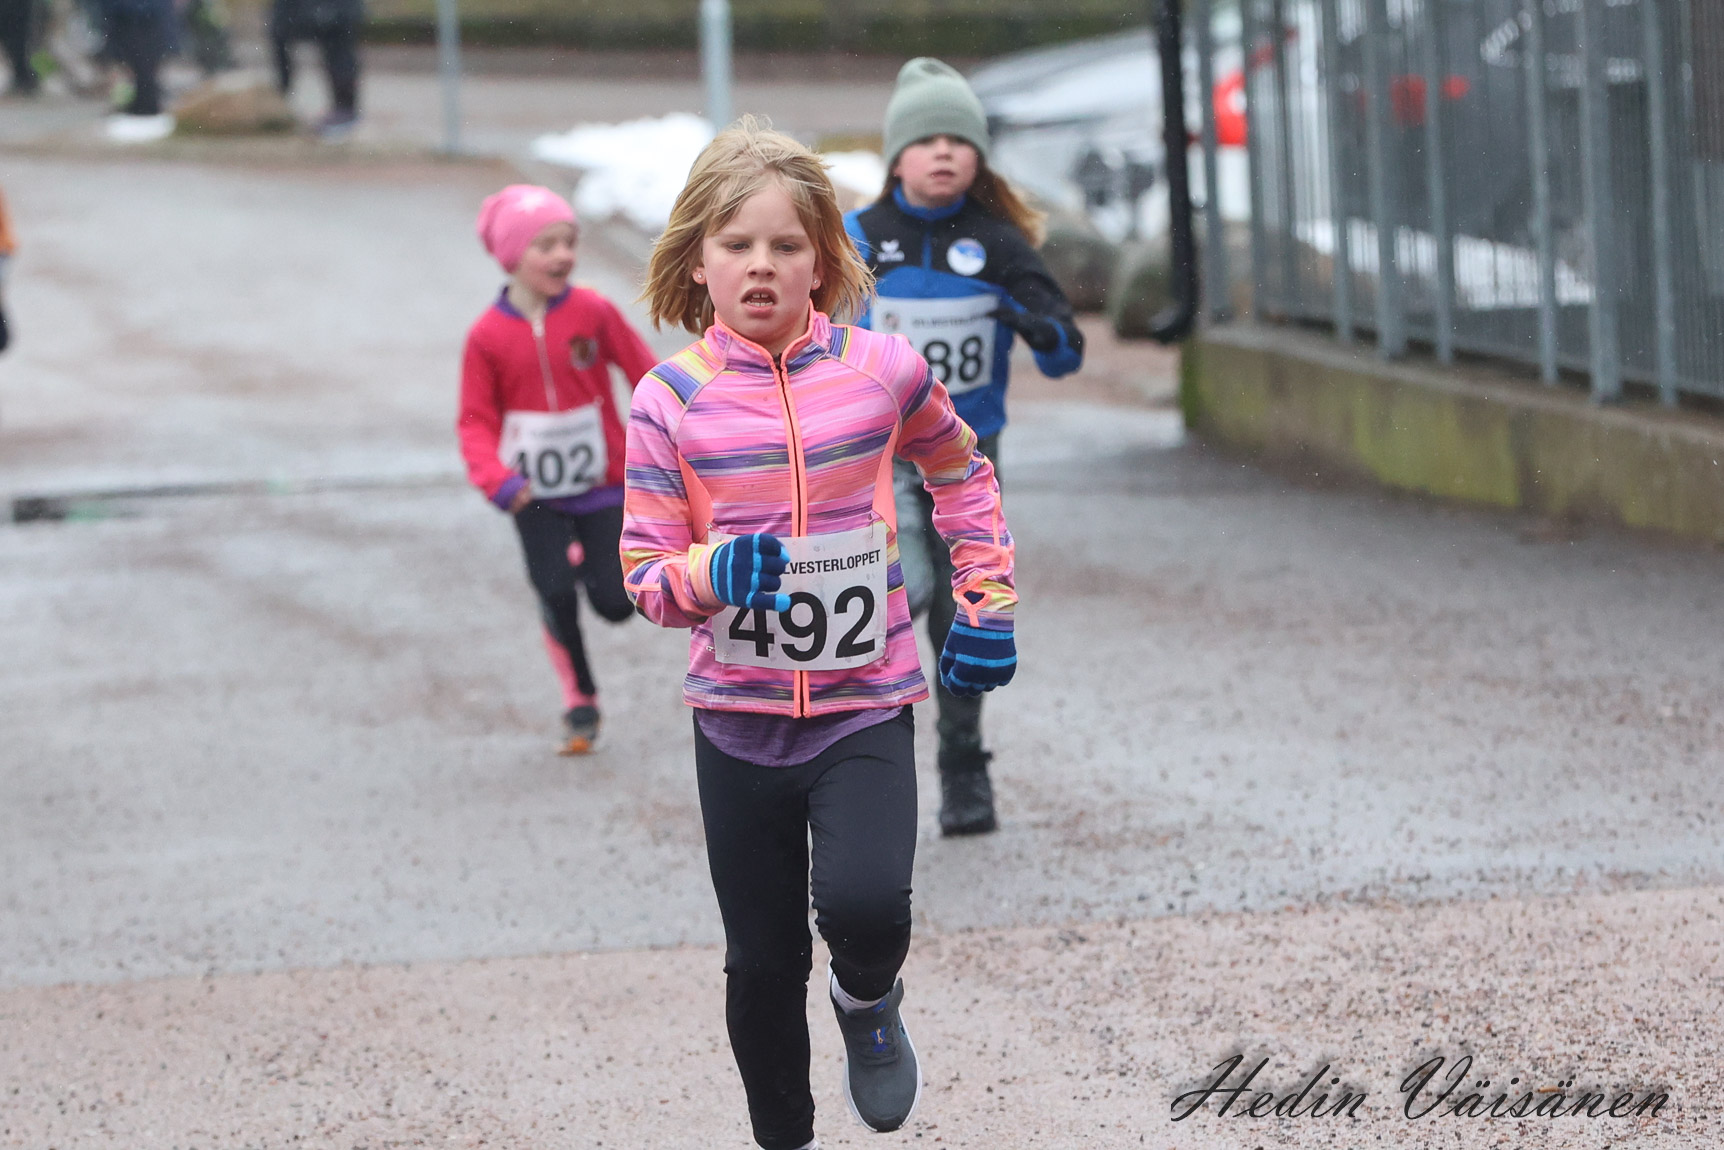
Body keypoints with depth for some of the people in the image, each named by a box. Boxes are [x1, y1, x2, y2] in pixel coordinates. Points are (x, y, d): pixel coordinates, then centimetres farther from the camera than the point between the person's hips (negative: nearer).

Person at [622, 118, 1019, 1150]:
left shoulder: (883, 370, -4)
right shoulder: (672, 399, -6)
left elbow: (962, 474, 16)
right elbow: (646, 570, -4)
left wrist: (987, 602, 10)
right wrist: (709, 575, -25)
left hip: (866, 706, -1)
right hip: (738, 716, 1)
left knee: (865, 902, -23)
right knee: (764, 963, 7)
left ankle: (869, 999, 12)